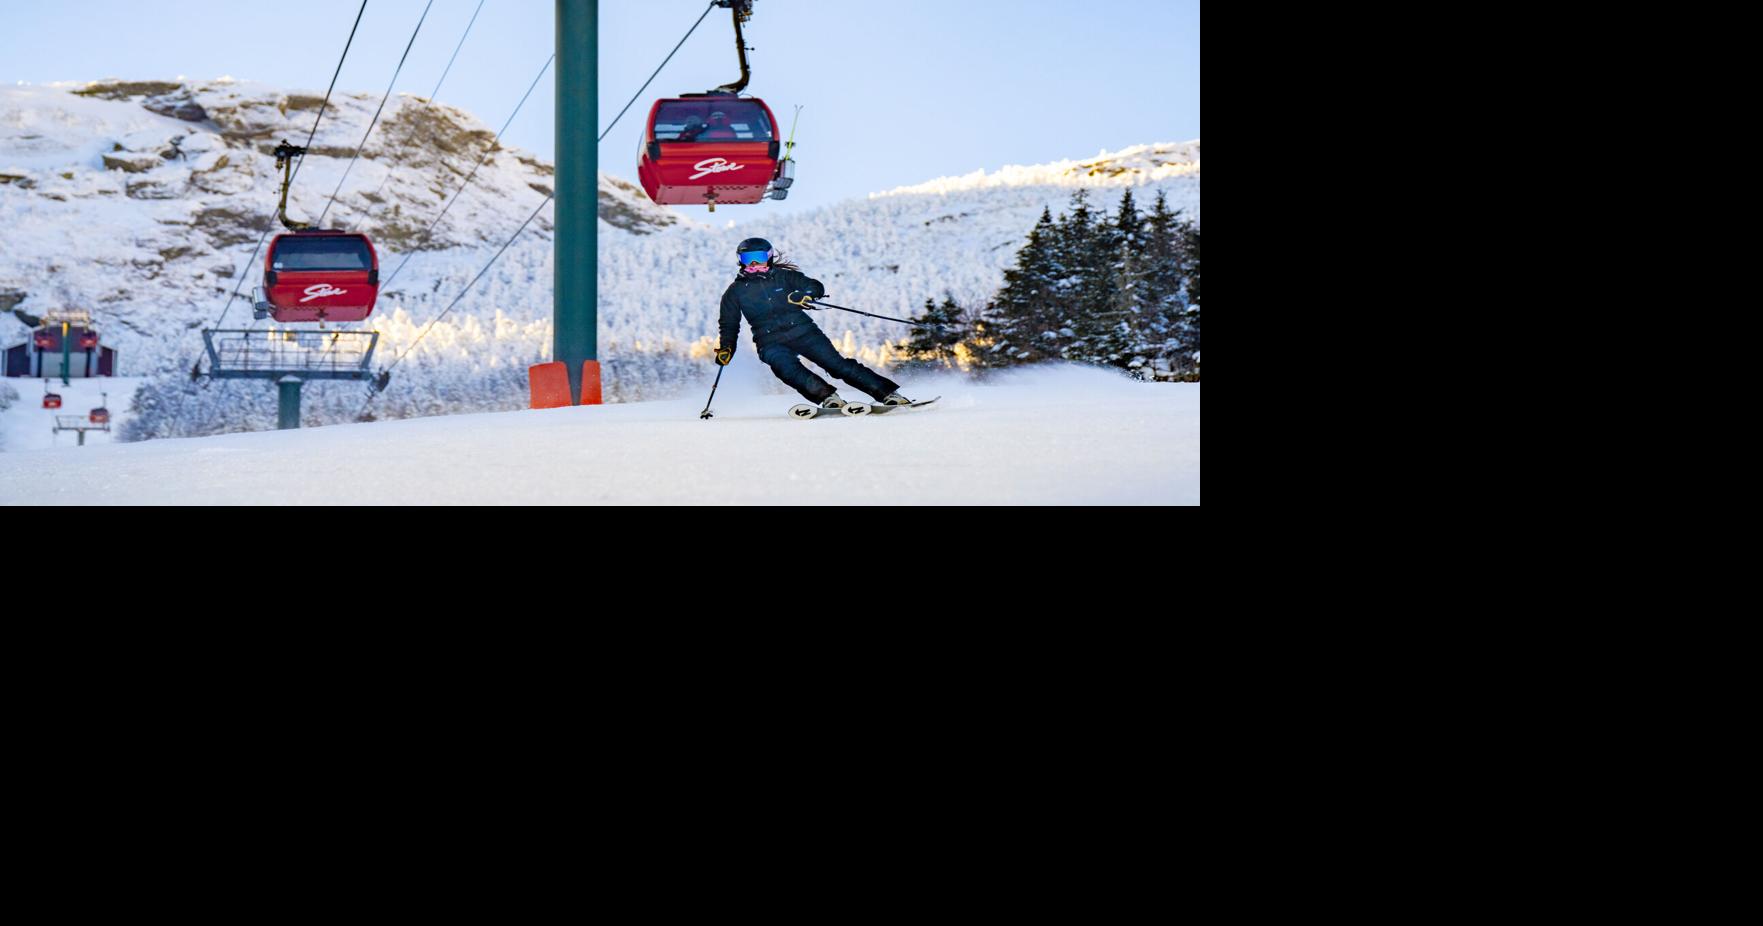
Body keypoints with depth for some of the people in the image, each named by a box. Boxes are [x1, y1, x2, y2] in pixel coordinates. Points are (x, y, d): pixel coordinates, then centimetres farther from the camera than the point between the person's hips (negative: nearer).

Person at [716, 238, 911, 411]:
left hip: (802, 331, 0)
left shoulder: (783, 276, 8)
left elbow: (816, 287, 2)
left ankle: (888, 393, -13)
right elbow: (729, 325, 18)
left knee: (837, 364, -12)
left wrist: (803, 295, -19)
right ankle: (827, 397, -42)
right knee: (788, 368, -33)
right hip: (771, 342, 0)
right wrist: (726, 349, 2)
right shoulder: (736, 291, 11)